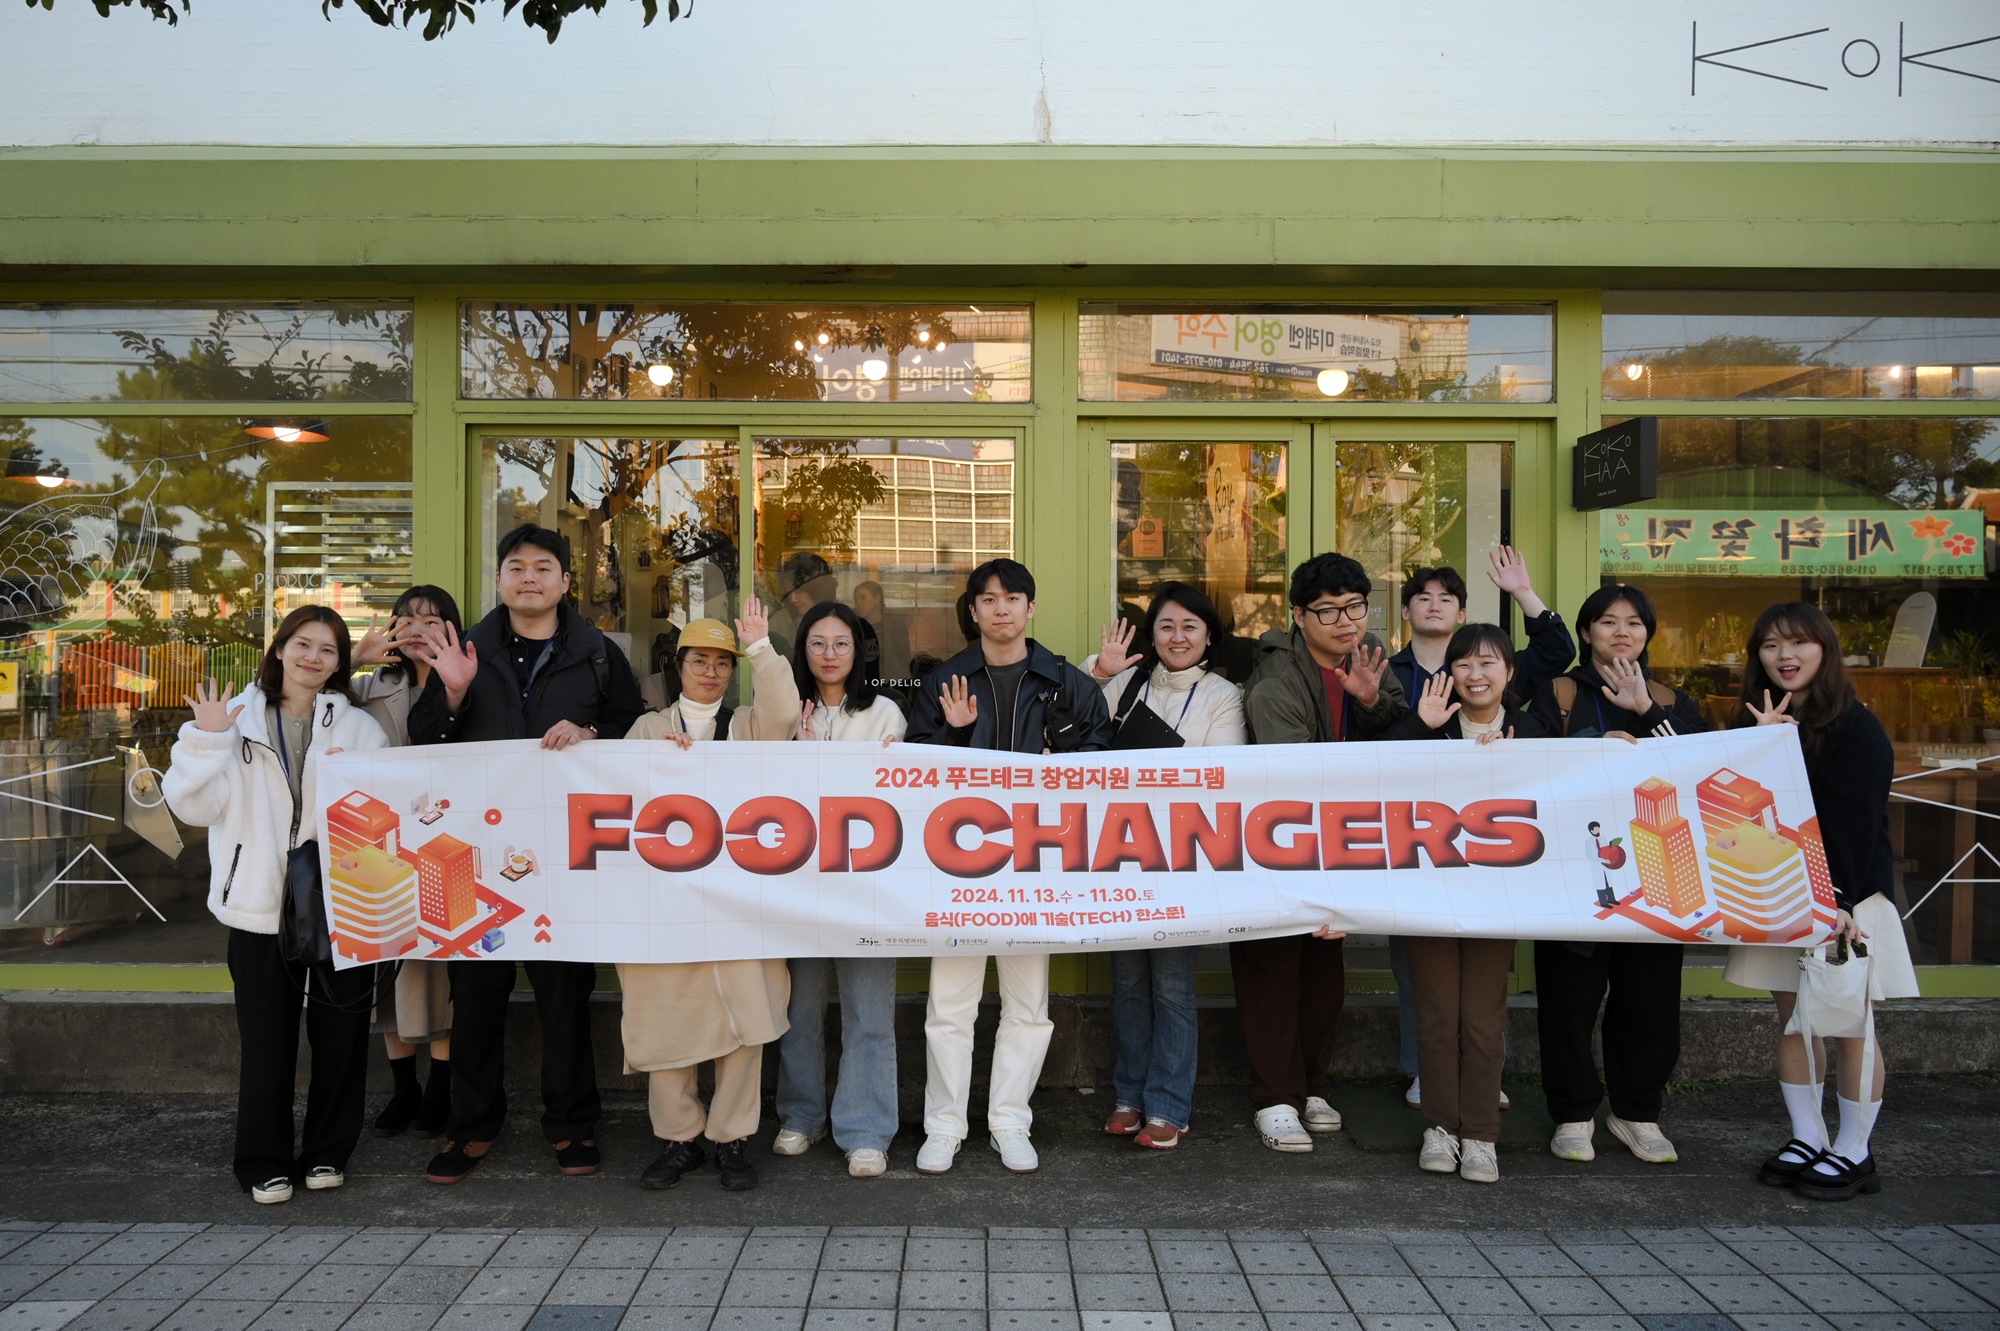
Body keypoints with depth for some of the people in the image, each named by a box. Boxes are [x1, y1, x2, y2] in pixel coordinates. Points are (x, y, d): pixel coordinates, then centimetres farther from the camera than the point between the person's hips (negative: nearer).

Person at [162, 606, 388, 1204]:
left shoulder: (358, 728, 6)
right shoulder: (238, 719, 4)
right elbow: (194, 806, -3)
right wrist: (207, 740, -13)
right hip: (260, 903, 0)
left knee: (339, 1033, 8)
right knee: (266, 1038, 6)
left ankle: (328, 1152, 24)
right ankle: (265, 1161, 20)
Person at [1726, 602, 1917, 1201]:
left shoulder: (1856, 728, -9)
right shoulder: (1753, 724, 9)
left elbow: (1855, 825, -15)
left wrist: (1840, 902, -22)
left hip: (1846, 900, -5)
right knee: (1791, 1018, 10)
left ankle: (1853, 1153, 13)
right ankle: (1807, 1140, 21)